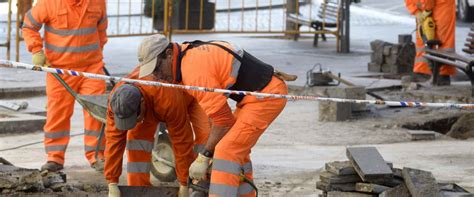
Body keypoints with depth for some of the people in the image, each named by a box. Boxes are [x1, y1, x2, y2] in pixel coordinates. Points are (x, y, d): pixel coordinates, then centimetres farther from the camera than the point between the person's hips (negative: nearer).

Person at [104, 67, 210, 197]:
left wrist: (184, 184, -32)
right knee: (137, 137, -18)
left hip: (188, 97, -4)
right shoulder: (116, 101, -34)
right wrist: (112, 184, -29)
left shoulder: (167, 99, -48)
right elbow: (114, 140, -28)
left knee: (204, 137, -26)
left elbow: (181, 141, -39)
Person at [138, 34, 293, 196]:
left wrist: (204, 157, -7)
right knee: (237, 150, 19)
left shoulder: (194, 69, -21)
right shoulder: (192, 54, 10)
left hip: (267, 95, -11)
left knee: (228, 151, -14)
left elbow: (221, 118, -17)